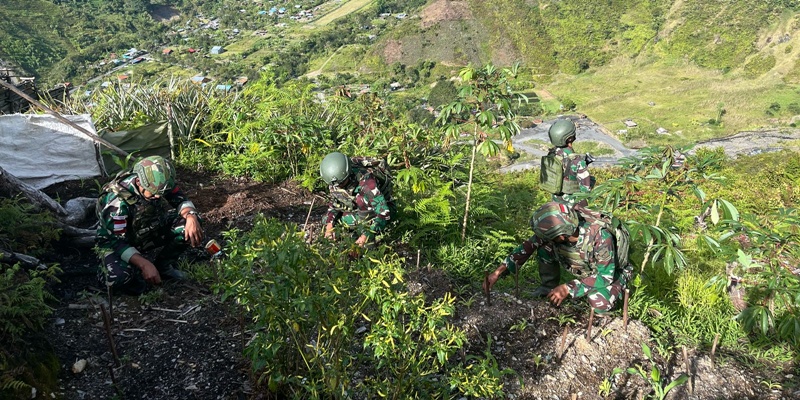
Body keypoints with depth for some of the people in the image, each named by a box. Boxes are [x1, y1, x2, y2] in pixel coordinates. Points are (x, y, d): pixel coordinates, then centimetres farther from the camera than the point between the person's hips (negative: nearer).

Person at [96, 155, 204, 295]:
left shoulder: (158, 182, -19)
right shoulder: (117, 200, -34)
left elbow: (180, 199, -8)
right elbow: (115, 242, -31)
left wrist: (191, 216, -31)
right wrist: (144, 264, -41)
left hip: (148, 231, 5)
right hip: (114, 242, -5)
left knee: (189, 225, -18)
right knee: (118, 277, -36)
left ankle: (163, 266, 4)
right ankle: (130, 274, 3)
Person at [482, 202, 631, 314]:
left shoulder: (600, 236, -40)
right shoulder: (556, 229, -26)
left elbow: (606, 275, -32)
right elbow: (528, 246, -18)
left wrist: (568, 288, -34)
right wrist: (498, 272, -27)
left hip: (610, 272, -4)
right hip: (585, 270, 4)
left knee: (599, 304, -34)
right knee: (544, 246, -18)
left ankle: (616, 288, 1)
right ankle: (549, 287, 4)